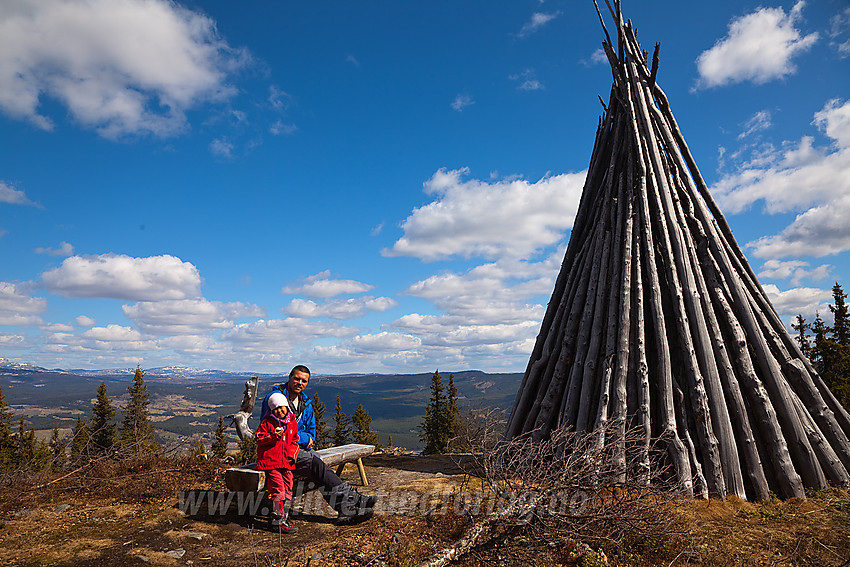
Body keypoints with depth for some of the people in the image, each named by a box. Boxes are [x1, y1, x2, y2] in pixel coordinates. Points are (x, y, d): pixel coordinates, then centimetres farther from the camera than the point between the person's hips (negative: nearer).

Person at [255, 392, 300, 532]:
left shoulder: (293, 423, 11)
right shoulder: (267, 422, -2)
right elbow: (259, 439, -5)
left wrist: (292, 454, 4)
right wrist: (273, 436, -20)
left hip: (286, 463, 5)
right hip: (270, 461, -5)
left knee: (288, 489, 5)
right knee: (278, 489, -13)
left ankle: (284, 517, 17)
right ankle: (277, 519, -6)